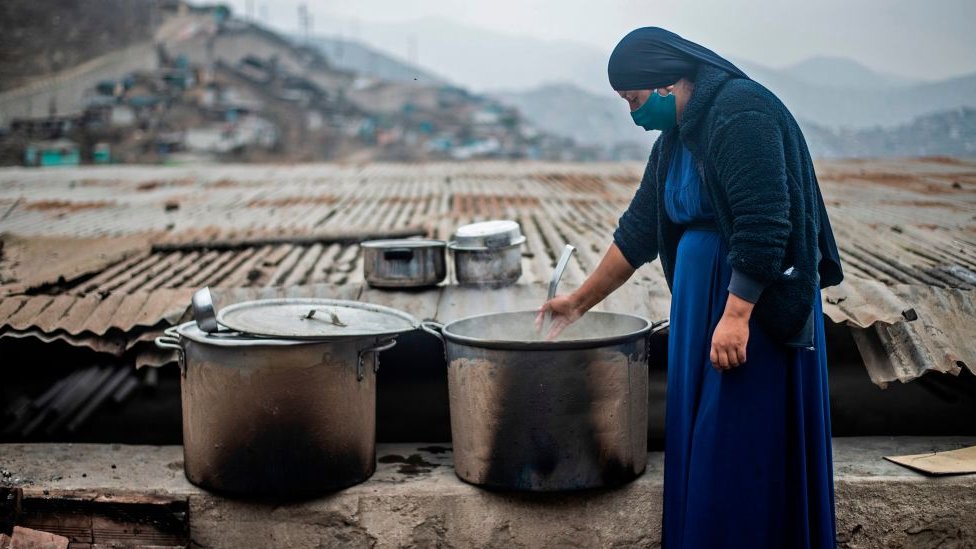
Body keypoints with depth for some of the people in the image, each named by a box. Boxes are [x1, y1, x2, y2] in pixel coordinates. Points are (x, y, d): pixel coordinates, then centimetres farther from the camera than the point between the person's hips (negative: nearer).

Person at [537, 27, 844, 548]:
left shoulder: (740, 112, -15)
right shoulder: (673, 143, 13)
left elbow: (763, 225, -22)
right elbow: (636, 233, 19)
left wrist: (736, 314, -24)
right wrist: (578, 302, 23)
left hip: (758, 303, -9)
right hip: (700, 299, 9)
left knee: (738, 443, -2)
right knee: (698, 437, 13)